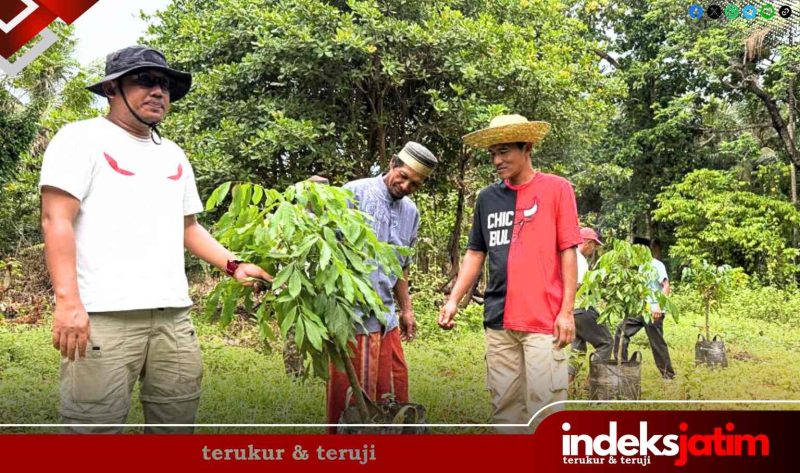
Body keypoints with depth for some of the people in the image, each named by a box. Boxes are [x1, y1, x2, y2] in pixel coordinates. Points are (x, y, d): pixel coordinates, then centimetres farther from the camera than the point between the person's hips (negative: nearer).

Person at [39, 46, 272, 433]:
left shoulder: (174, 155, 22)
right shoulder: (82, 139, 2)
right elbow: (57, 220, -8)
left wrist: (233, 265, 11)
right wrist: (67, 300, -19)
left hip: (174, 315, 6)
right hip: (104, 315, -6)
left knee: (177, 423, 8)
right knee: (97, 427, -7)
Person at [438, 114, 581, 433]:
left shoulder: (556, 189, -1)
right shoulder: (487, 198, 11)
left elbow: (568, 251, -3)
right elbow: (475, 253, 15)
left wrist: (567, 311, -8)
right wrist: (454, 299, 3)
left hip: (544, 321, -4)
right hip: (498, 321, 5)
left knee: (544, 403, -2)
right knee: (504, 404, 11)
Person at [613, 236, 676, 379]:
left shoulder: (656, 265, -8)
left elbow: (666, 287, -15)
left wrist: (659, 306, -25)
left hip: (653, 312, -8)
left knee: (657, 343, -2)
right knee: (621, 332, 2)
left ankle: (668, 373, 10)